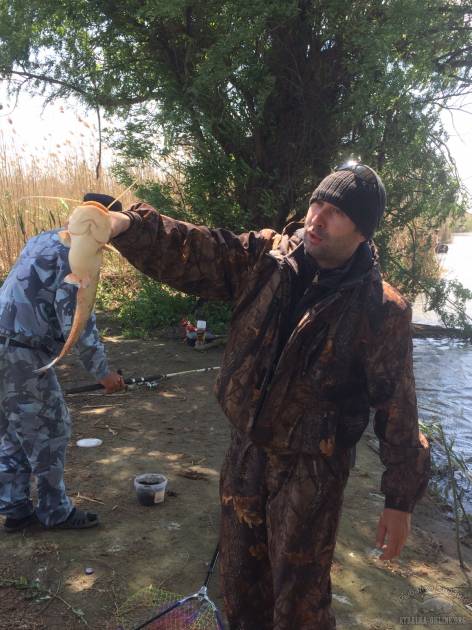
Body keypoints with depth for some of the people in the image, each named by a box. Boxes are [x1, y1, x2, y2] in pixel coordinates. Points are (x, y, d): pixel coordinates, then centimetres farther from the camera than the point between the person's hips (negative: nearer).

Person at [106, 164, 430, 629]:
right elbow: (190, 254, -15)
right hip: (246, 452, 4)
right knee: (240, 577, 23)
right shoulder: (264, 259, -6)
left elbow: (397, 410, -10)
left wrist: (400, 500, -6)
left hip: (311, 470, -4)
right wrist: (125, 225, -33)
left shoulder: (380, 310, -15)